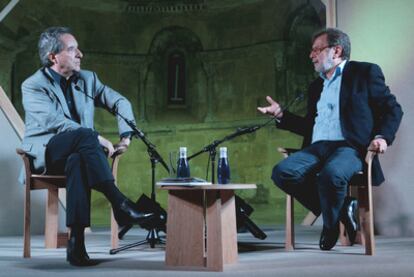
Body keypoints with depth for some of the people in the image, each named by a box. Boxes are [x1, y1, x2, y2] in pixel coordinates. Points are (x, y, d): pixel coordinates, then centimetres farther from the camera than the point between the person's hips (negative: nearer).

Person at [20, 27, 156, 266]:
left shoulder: (87, 79, 12)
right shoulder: (33, 86, -4)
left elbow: (120, 102, 14)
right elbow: (57, 122, -18)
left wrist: (126, 135, -3)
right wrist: (98, 139, -25)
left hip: (76, 154, 3)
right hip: (45, 153, -3)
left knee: (78, 162, -37)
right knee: (85, 135, -35)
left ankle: (77, 243, -41)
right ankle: (120, 205, -38)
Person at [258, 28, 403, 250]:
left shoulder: (365, 72, 9)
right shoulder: (316, 86, 27)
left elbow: (392, 109, 6)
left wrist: (382, 136, -12)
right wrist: (281, 115, 17)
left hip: (350, 148, -5)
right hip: (316, 149, 6)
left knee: (331, 174, -39)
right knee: (282, 172, -24)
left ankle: (331, 225, -6)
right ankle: (341, 208, -7)